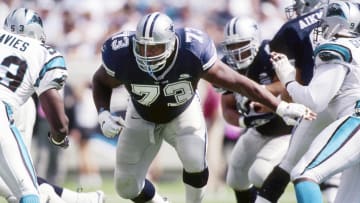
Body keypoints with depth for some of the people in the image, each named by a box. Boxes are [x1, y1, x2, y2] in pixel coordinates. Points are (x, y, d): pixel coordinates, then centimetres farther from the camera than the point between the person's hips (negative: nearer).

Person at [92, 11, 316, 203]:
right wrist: (104, 115, -26)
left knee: (195, 162, -28)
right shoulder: (122, 57, -34)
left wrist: (281, 107, -26)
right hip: (142, 117, 2)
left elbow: (238, 82, -27)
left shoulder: (193, 53, -37)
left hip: (183, 113, -2)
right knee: (127, 184, -1)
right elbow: (101, 82, -9)